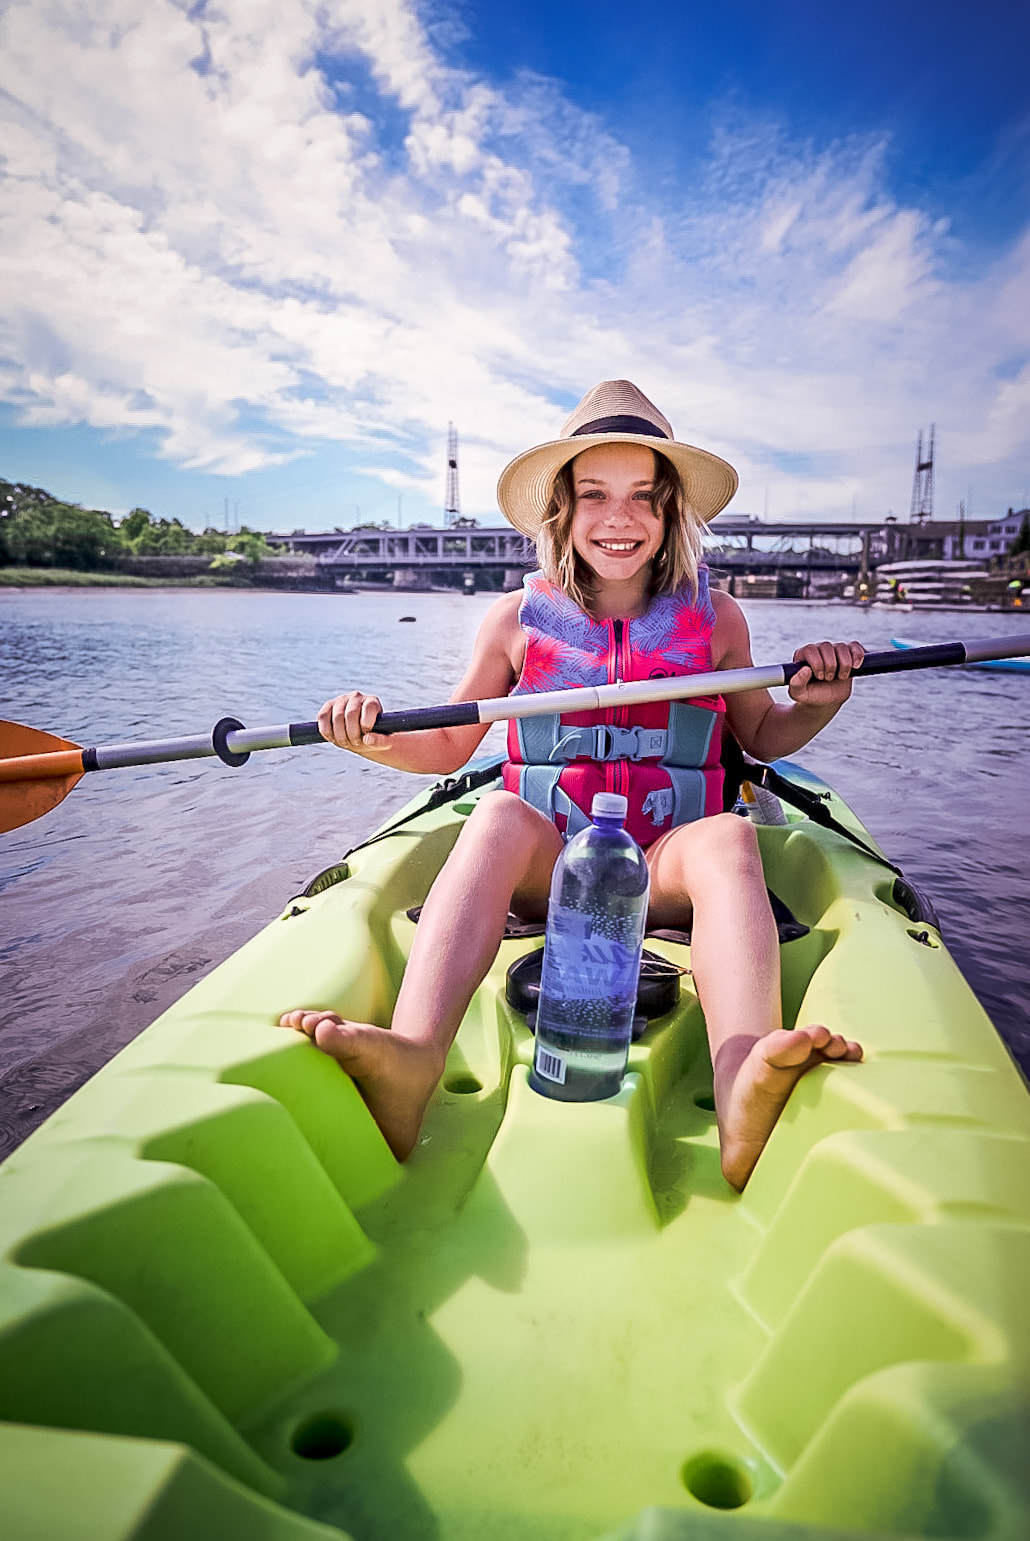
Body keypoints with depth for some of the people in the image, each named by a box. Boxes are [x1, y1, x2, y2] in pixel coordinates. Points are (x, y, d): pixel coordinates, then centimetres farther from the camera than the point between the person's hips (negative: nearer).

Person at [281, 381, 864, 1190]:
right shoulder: (517, 618, 6)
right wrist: (376, 739, -7)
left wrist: (818, 703, -2)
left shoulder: (715, 617, 7)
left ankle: (744, 1092, -55)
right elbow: (450, 744, 13)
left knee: (728, 834, -32)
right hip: (544, 871, 0)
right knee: (499, 813, -31)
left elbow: (763, 737, 19)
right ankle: (413, 1057, -51)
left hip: (666, 875, 0)